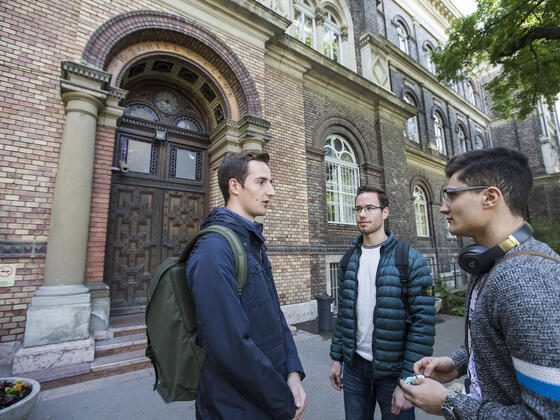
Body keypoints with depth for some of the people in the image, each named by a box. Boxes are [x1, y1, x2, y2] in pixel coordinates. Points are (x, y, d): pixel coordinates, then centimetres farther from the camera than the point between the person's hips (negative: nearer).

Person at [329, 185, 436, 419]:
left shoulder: (410, 260, -12)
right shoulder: (348, 261, 2)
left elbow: (423, 323, -14)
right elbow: (343, 314, 7)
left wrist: (408, 381, -15)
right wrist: (337, 358, 7)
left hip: (393, 370, -3)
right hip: (355, 365, 4)